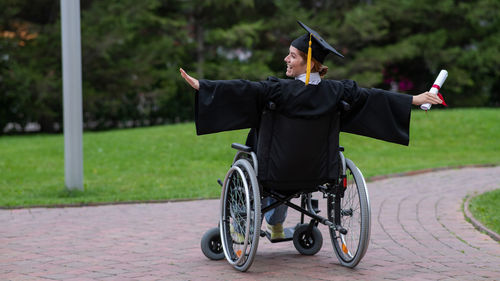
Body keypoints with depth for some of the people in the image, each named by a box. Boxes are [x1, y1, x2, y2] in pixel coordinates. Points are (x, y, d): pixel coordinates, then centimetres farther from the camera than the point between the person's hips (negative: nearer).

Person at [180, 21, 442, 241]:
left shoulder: (280, 90, -22)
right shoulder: (334, 91, -8)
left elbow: (243, 90, -25)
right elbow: (372, 97, -2)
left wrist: (200, 84, -22)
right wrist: (416, 99, 8)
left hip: (279, 172, -5)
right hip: (317, 172, 5)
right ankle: (276, 225, 49)